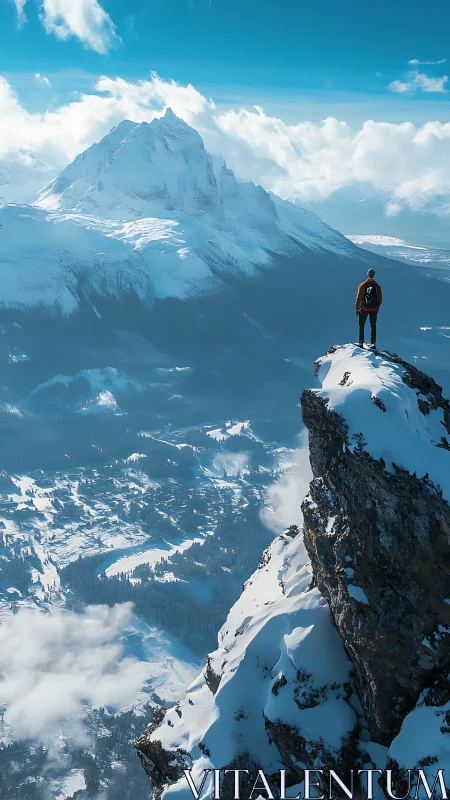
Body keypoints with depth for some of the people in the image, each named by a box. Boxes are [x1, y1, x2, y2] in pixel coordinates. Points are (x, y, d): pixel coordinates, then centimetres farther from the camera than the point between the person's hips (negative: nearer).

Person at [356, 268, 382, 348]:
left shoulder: (362, 285, -9)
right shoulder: (377, 286, -1)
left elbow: (359, 298, -8)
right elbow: (380, 300, 4)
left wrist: (357, 308, 1)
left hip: (364, 309, -2)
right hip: (374, 310, 2)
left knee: (361, 326, 10)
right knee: (373, 326, 11)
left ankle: (361, 342, 6)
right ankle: (373, 342, 8)